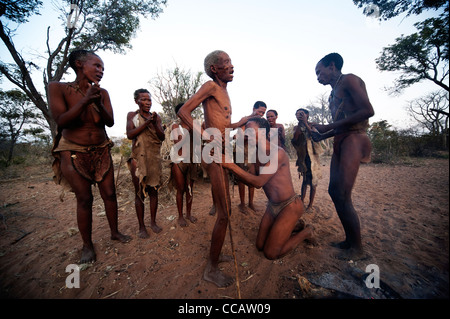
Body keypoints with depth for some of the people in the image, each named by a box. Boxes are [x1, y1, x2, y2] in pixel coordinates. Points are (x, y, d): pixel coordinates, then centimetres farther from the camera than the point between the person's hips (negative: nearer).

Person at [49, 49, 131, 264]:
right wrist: (85, 101, -24)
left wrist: (98, 105, -23)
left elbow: (110, 122, -5)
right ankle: (87, 245, 17)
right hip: (73, 152, -3)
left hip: (101, 151, 3)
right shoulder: (58, 88, -6)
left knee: (109, 194, 6)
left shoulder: (102, 93, 1)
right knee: (84, 199, 0)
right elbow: (61, 121, -15)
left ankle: (114, 232, 24)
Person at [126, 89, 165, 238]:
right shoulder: (132, 115, 4)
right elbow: (130, 135, -10)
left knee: (154, 191, 8)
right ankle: (141, 227, 15)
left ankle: (153, 222, 22)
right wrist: (147, 122, -16)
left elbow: (162, 137, 0)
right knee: (139, 192, 3)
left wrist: (154, 123, -14)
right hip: (138, 158, -2)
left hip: (154, 158, 3)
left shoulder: (156, 117, 8)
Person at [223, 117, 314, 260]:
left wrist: (232, 165, -30)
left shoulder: (277, 153, -23)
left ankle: (306, 232, 18)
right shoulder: (256, 156, 2)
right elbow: (253, 182, 4)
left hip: (290, 206, -8)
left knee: (270, 253, -1)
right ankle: (294, 227, 30)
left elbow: (258, 182, -28)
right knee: (260, 245, 14)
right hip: (272, 206, 8)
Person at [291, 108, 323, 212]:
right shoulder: (297, 127, 5)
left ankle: (310, 205, 9)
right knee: (305, 179, 10)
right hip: (303, 156, 2)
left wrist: (305, 123, -17)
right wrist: (300, 124, -14)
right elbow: (295, 138, -11)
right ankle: (302, 201, 18)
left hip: (313, 156, -2)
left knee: (313, 180, 0)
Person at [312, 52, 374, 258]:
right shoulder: (334, 93, 25)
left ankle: (357, 247, 5)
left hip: (353, 140, -9)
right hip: (340, 142, 9)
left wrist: (328, 127, -16)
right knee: (334, 191, 7)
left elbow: (368, 111, -14)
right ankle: (349, 240, 20)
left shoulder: (349, 80, -1)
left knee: (342, 195, -13)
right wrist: (322, 136, 10)